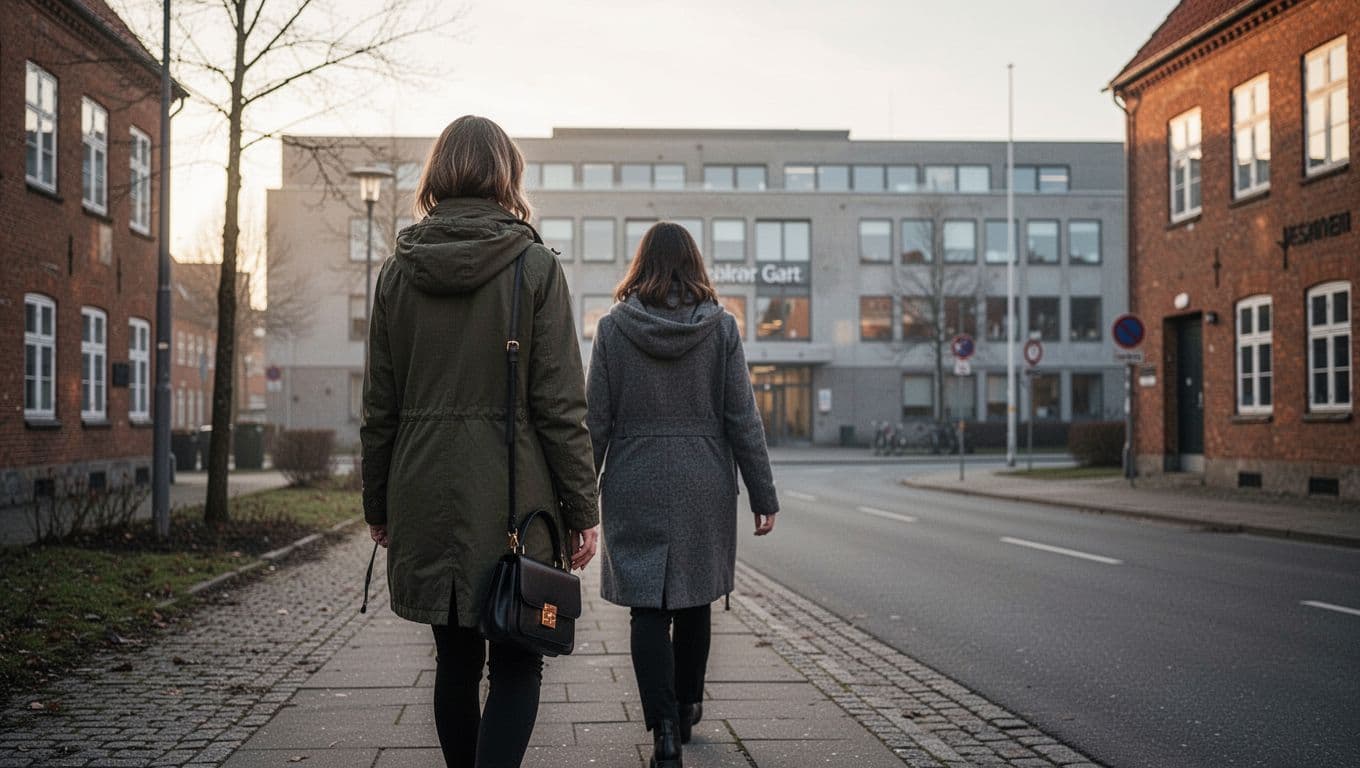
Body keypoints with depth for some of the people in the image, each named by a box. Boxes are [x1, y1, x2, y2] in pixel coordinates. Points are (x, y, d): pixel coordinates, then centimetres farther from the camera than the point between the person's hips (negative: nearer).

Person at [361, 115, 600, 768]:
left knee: (455, 660, 17)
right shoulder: (535, 267, -6)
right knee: (517, 667, 5)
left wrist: (378, 505, 15)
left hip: (425, 494, 4)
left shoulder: (398, 272, 4)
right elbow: (560, 403, -9)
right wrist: (582, 509, -4)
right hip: (512, 493, -4)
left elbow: (379, 404, 6)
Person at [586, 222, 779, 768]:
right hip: (705, 487, 1)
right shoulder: (721, 327, -1)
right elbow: (743, 420, -2)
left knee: (648, 609, 1)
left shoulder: (614, 327, -2)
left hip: (635, 488, -1)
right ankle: (686, 708, 31)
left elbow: (596, 421, -2)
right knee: (694, 603, 16)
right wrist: (763, 496, 3)